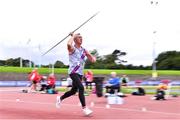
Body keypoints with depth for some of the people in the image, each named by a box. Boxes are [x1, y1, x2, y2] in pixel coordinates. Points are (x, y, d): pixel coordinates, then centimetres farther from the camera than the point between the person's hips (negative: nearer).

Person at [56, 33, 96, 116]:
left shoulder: (83, 50, 11)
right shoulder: (72, 48, -7)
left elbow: (92, 60, 11)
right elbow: (69, 44, -33)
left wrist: (93, 58, -13)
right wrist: (73, 36, -17)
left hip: (80, 73, 7)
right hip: (73, 72, -7)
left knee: (73, 91, 15)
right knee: (81, 88, -24)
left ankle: (60, 98, 41)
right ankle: (84, 108, -20)